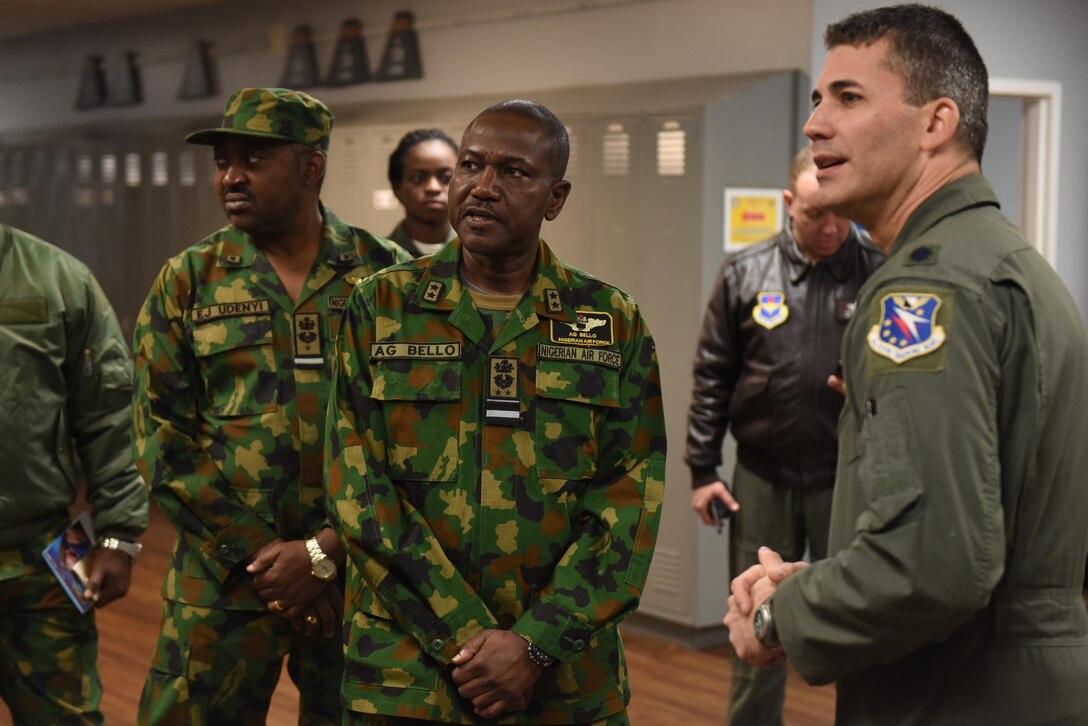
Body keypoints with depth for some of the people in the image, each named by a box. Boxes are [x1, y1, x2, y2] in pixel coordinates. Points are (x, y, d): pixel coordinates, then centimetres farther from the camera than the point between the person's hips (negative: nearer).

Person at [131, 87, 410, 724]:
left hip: (358, 573, 0)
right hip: (222, 576, 1)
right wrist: (263, 559, -8)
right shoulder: (188, 282, 3)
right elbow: (164, 439, -1)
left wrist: (325, 553, -12)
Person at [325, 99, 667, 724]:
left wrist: (537, 643, -14)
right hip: (406, 670, 0)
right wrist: (467, 638, -13)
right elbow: (360, 492, -6)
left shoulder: (613, 324, 2)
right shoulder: (380, 309, 1)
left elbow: (630, 501, -4)